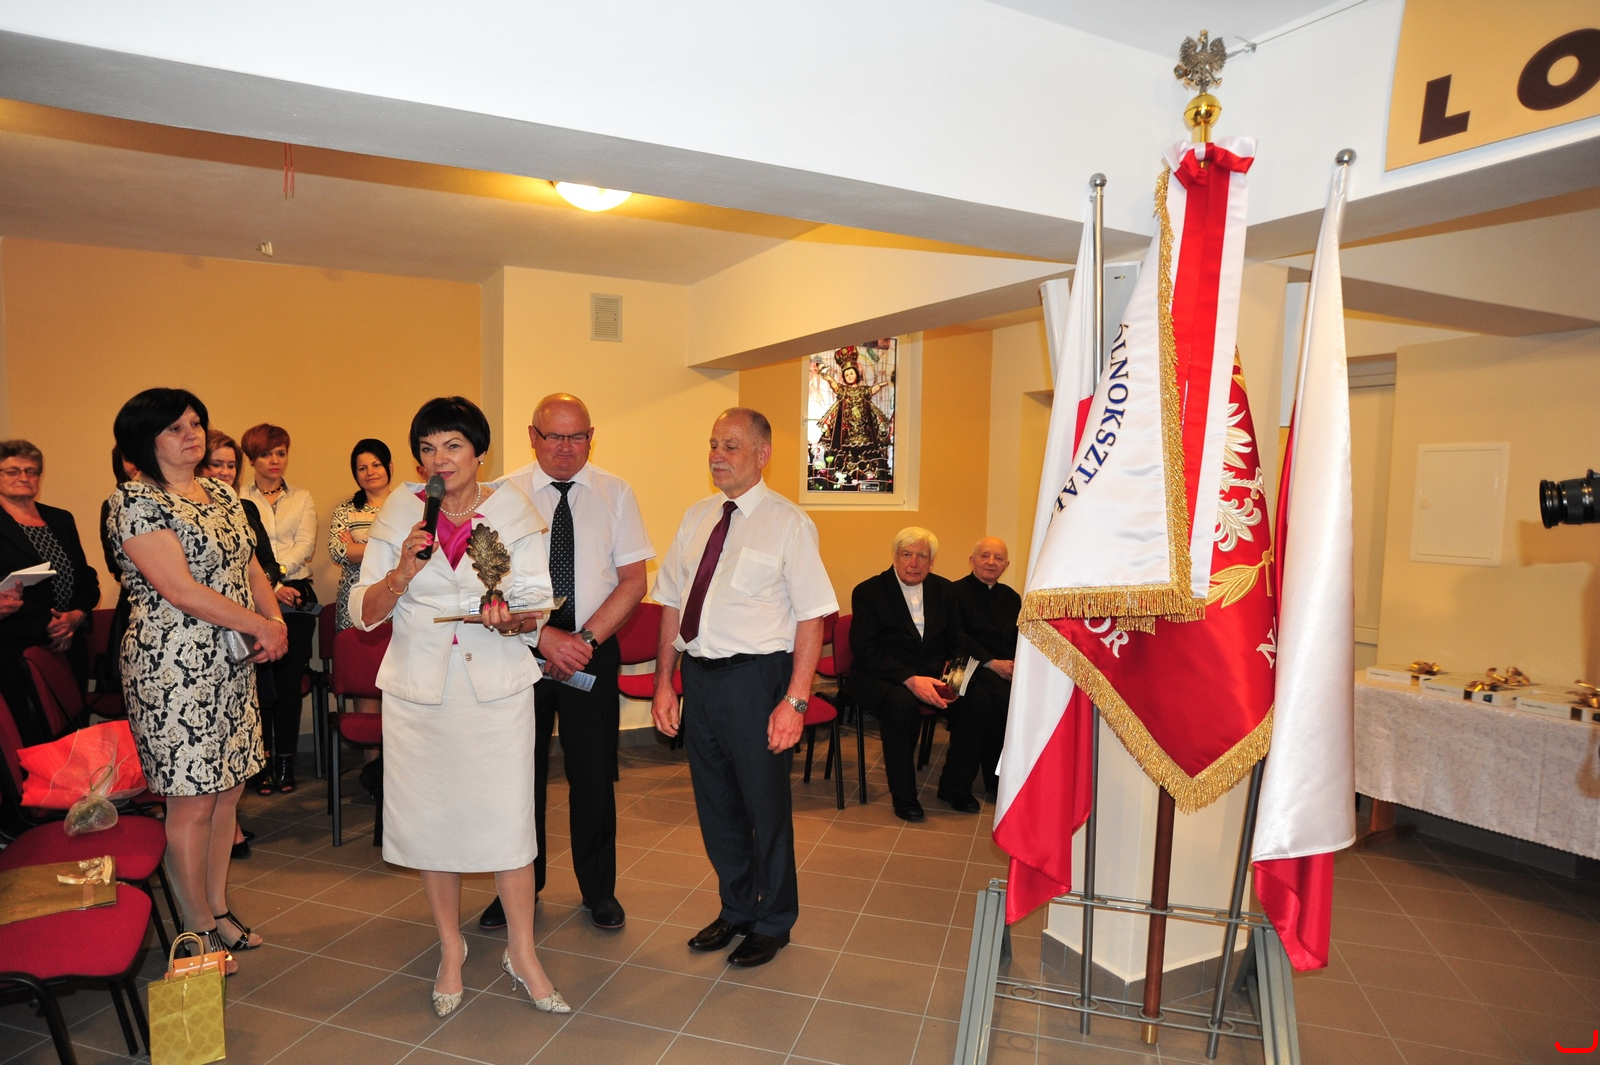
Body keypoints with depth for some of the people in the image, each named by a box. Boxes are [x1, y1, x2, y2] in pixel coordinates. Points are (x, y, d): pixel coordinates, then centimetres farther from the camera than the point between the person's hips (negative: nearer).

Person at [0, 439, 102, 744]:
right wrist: (45, 625, -17)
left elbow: (87, 576, 13)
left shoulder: (61, 520, 15)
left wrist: (78, 614, -3)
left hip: (72, 647, 5)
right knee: (35, 739, -3)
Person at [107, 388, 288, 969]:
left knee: (227, 791, 14)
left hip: (232, 664, 7)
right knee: (192, 802, 2)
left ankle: (219, 912, 29)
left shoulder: (222, 494, 13)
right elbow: (181, 590, -19)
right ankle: (199, 933, 18)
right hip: (174, 667, -7)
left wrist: (277, 621, -2)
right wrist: (260, 628, -13)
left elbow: (250, 567, 15)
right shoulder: (135, 501, -11)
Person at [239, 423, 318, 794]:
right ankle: (263, 762, 11)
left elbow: (305, 547, 1)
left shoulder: (302, 499, 14)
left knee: (290, 680, 2)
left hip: (297, 598, 2)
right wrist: (271, 587, -15)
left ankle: (286, 761, 10)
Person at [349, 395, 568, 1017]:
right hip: (419, 688, 2)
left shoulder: (513, 511, -1)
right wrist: (401, 574, -17)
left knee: (507, 816, 1)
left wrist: (512, 619, -24)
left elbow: (538, 605, -3)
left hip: (496, 684, -1)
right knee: (431, 817, 12)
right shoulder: (400, 514, 1)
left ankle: (522, 952, 22)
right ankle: (451, 949, 34)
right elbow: (362, 612, 1)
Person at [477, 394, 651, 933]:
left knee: (593, 774, 7)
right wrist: (545, 635, -16)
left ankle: (598, 890, 27)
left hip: (593, 651, 0)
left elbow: (633, 580, -2)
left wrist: (584, 638, -13)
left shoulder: (615, 493, 1)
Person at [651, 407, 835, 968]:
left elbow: (812, 617, -13)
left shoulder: (788, 523, -9)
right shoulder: (697, 517, 8)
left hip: (756, 676, -5)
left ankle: (772, 923, 35)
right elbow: (672, 603, 10)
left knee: (766, 805, 10)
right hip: (699, 675, 6)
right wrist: (664, 682, 6)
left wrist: (795, 701, -18)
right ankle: (736, 910, 43)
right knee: (715, 805, 19)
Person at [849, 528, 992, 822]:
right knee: (903, 706, -36)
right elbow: (866, 651, -14)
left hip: (934, 674, 5)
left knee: (976, 702, -20)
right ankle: (903, 795, -15)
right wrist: (910, 680, -26)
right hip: (883, 677, -4)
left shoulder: (944, 590, 9)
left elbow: (958, 640, 11)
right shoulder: (868, 592, -6)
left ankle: (954, 787, 0)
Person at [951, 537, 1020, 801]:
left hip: (1010, 667, 5)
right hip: (975, 667, -5)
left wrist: (1018, 662, -7)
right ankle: (995, 783, -20)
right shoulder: (956, 592, 3)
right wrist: (991, 663, -16)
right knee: (1003, 698, -34)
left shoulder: (1011, 597, 22)